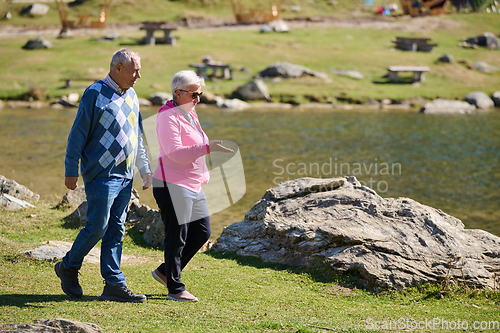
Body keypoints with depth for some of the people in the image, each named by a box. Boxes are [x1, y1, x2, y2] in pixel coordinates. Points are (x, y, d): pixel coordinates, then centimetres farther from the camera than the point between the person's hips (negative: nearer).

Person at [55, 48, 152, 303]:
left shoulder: (131, 96, 15)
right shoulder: (95, 94, -8)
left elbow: (138, 138, 23)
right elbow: (78, 134, -8)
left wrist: (145, 170, 20)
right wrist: (71, 171, -11)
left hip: (125, 176, 7)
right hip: (101, 174, -7)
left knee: (116, 230, 6)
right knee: (98, 227, -8)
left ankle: (114, 285, 8)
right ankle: (68, 267, 13)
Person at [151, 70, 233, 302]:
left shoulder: (190, 115, 17)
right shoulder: (169, 117, -14)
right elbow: (175, 152, -24)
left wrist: (202, 176, 26)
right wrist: (207, 147, -30)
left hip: (193, 185, 10)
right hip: (173, 185, -10)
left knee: (202, 233, 11)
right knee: (177, 237, -3)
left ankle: (165, 271, 23)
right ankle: (175, 289, 7)